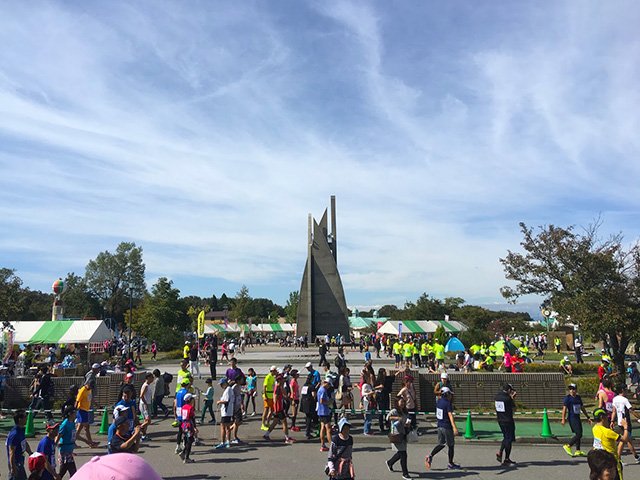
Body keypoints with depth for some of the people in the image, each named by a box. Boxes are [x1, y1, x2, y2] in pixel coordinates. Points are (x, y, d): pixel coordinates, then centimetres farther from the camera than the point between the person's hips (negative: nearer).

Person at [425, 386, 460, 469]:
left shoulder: (438, 401, 4)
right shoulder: (448, 403, -18)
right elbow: (450, 415, -25)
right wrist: (454, 427, -30)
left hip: (440, 426, 7)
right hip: (447, 427, -7)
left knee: (441, 444, 16)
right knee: (451, 445, 10)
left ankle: (430, 456, 1)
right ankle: (450, 464, 20)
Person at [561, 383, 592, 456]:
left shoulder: (578, 398, 13)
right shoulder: (567, 398, -8)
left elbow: (582, 408, 24)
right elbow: (564, 409, -12)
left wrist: (588, 418, 24)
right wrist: (563, 419, -17)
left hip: (578, 418, 7)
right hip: (572, 419, -7)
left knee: (578, 435, 9)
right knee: (579, 434, -13)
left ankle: (578, 451, 16)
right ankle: (567, 446, -4)